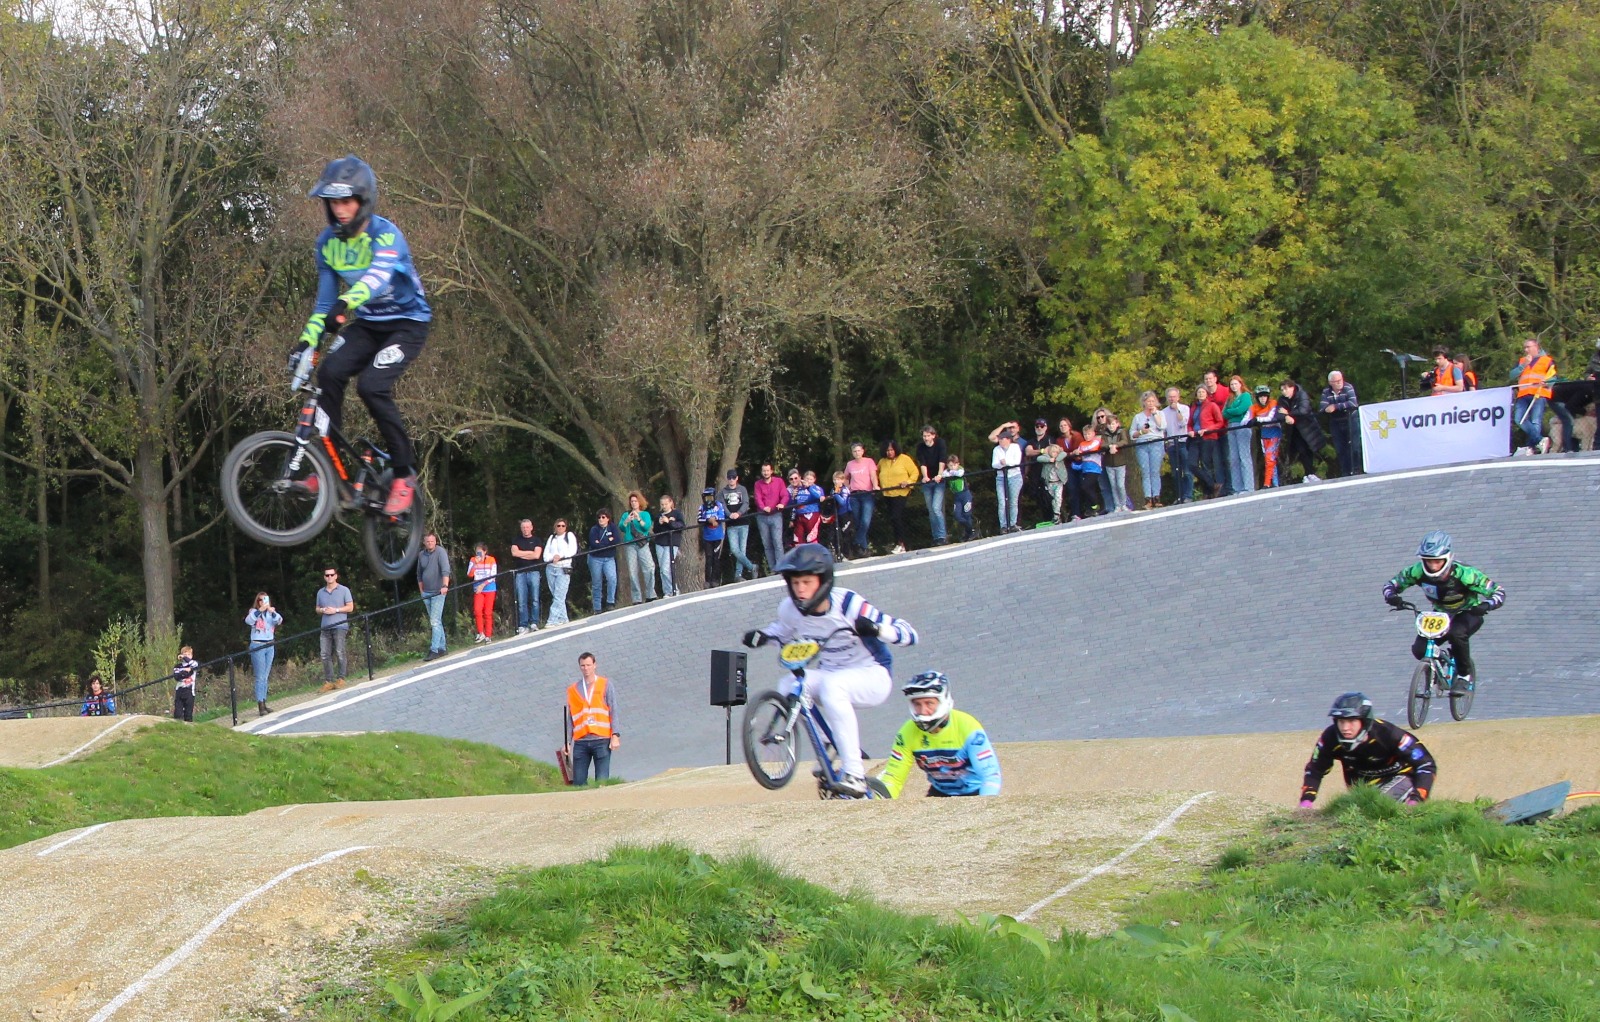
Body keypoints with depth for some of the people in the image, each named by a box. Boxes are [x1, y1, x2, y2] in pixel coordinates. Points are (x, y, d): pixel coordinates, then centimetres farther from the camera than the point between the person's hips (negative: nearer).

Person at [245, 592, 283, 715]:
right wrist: (260, 610, -33)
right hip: (257, 646, -5)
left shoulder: (271, 613, 12)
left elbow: (279, 620, -6)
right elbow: (248, 620, -21)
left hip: (269, 646, 5)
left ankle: (264, 703, 14)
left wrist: (273, 612, -25)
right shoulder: (254, 612, -1)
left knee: (265, 677, 9)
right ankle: (260, 706, -13)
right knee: (260, 678, -9)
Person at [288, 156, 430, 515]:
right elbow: (325, 300, 5)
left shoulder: (385, 234, -22)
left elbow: (378, 276, -43)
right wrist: (307, 341, -9)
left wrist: (345, 305, -61)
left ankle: (405, 474, -12)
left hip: (407, 322, -6)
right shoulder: (328, 241, -2)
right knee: (330, 373, -22)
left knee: (372, 385, -27)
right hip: (367, 324, 6)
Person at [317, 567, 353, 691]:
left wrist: (336, 610, -10)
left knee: (340, 653, -9)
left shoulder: (344, 590, 4)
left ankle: (340, 679, -2)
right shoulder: (320, 592, 17)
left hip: (340, 626, -4)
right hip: (325, 627, 4)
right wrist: (323, 610, -1)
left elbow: (350, 607, 1)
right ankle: (328, 681, -2)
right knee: (325, 655, -3)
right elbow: (317, 609, 23)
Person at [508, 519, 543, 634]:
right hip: (520, 573, 1)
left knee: (534, 599, -6)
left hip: (533, 572, -1)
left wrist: (521, 554, -1)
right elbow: (514, 552, -2)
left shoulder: (536, 540, 10)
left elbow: (536, 555, -4)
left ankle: (534, 623, -2)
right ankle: (523, 626, -5)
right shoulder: (516, 540, 16)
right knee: (521, 601, -4)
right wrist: (530, 552, 0)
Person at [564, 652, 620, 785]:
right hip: (581, 742, 2)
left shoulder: (605, 684, 9)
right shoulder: (572, 689, 15)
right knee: (578, 782, -3)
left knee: (602, 782, -9)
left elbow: (613, 711, 5)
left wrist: (615, 736, -5)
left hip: (602, 740, -2)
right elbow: (570, 718, 16)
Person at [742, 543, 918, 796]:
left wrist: (876, 629, -44)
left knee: (832, 686, -36)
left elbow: (909, 635, -23)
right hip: (830, 674, 5)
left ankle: (854, 774, -35)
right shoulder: (790, 609, -10)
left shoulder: (848, 604, -23)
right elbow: (782, 631, 17)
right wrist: (762, 636, -6)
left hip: (871, 677, -5)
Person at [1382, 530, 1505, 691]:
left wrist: (1486, 605, -49)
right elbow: (1391, 584, -9)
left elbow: (1498, 592, -28)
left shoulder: (1462, 573, -32)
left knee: (1456, 633, -37)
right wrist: (1391, 596, -33)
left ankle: (1465, 673, -11)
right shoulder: (1419, 571, -23)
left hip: (1468, 614, -4)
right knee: (1419, 649, -18)